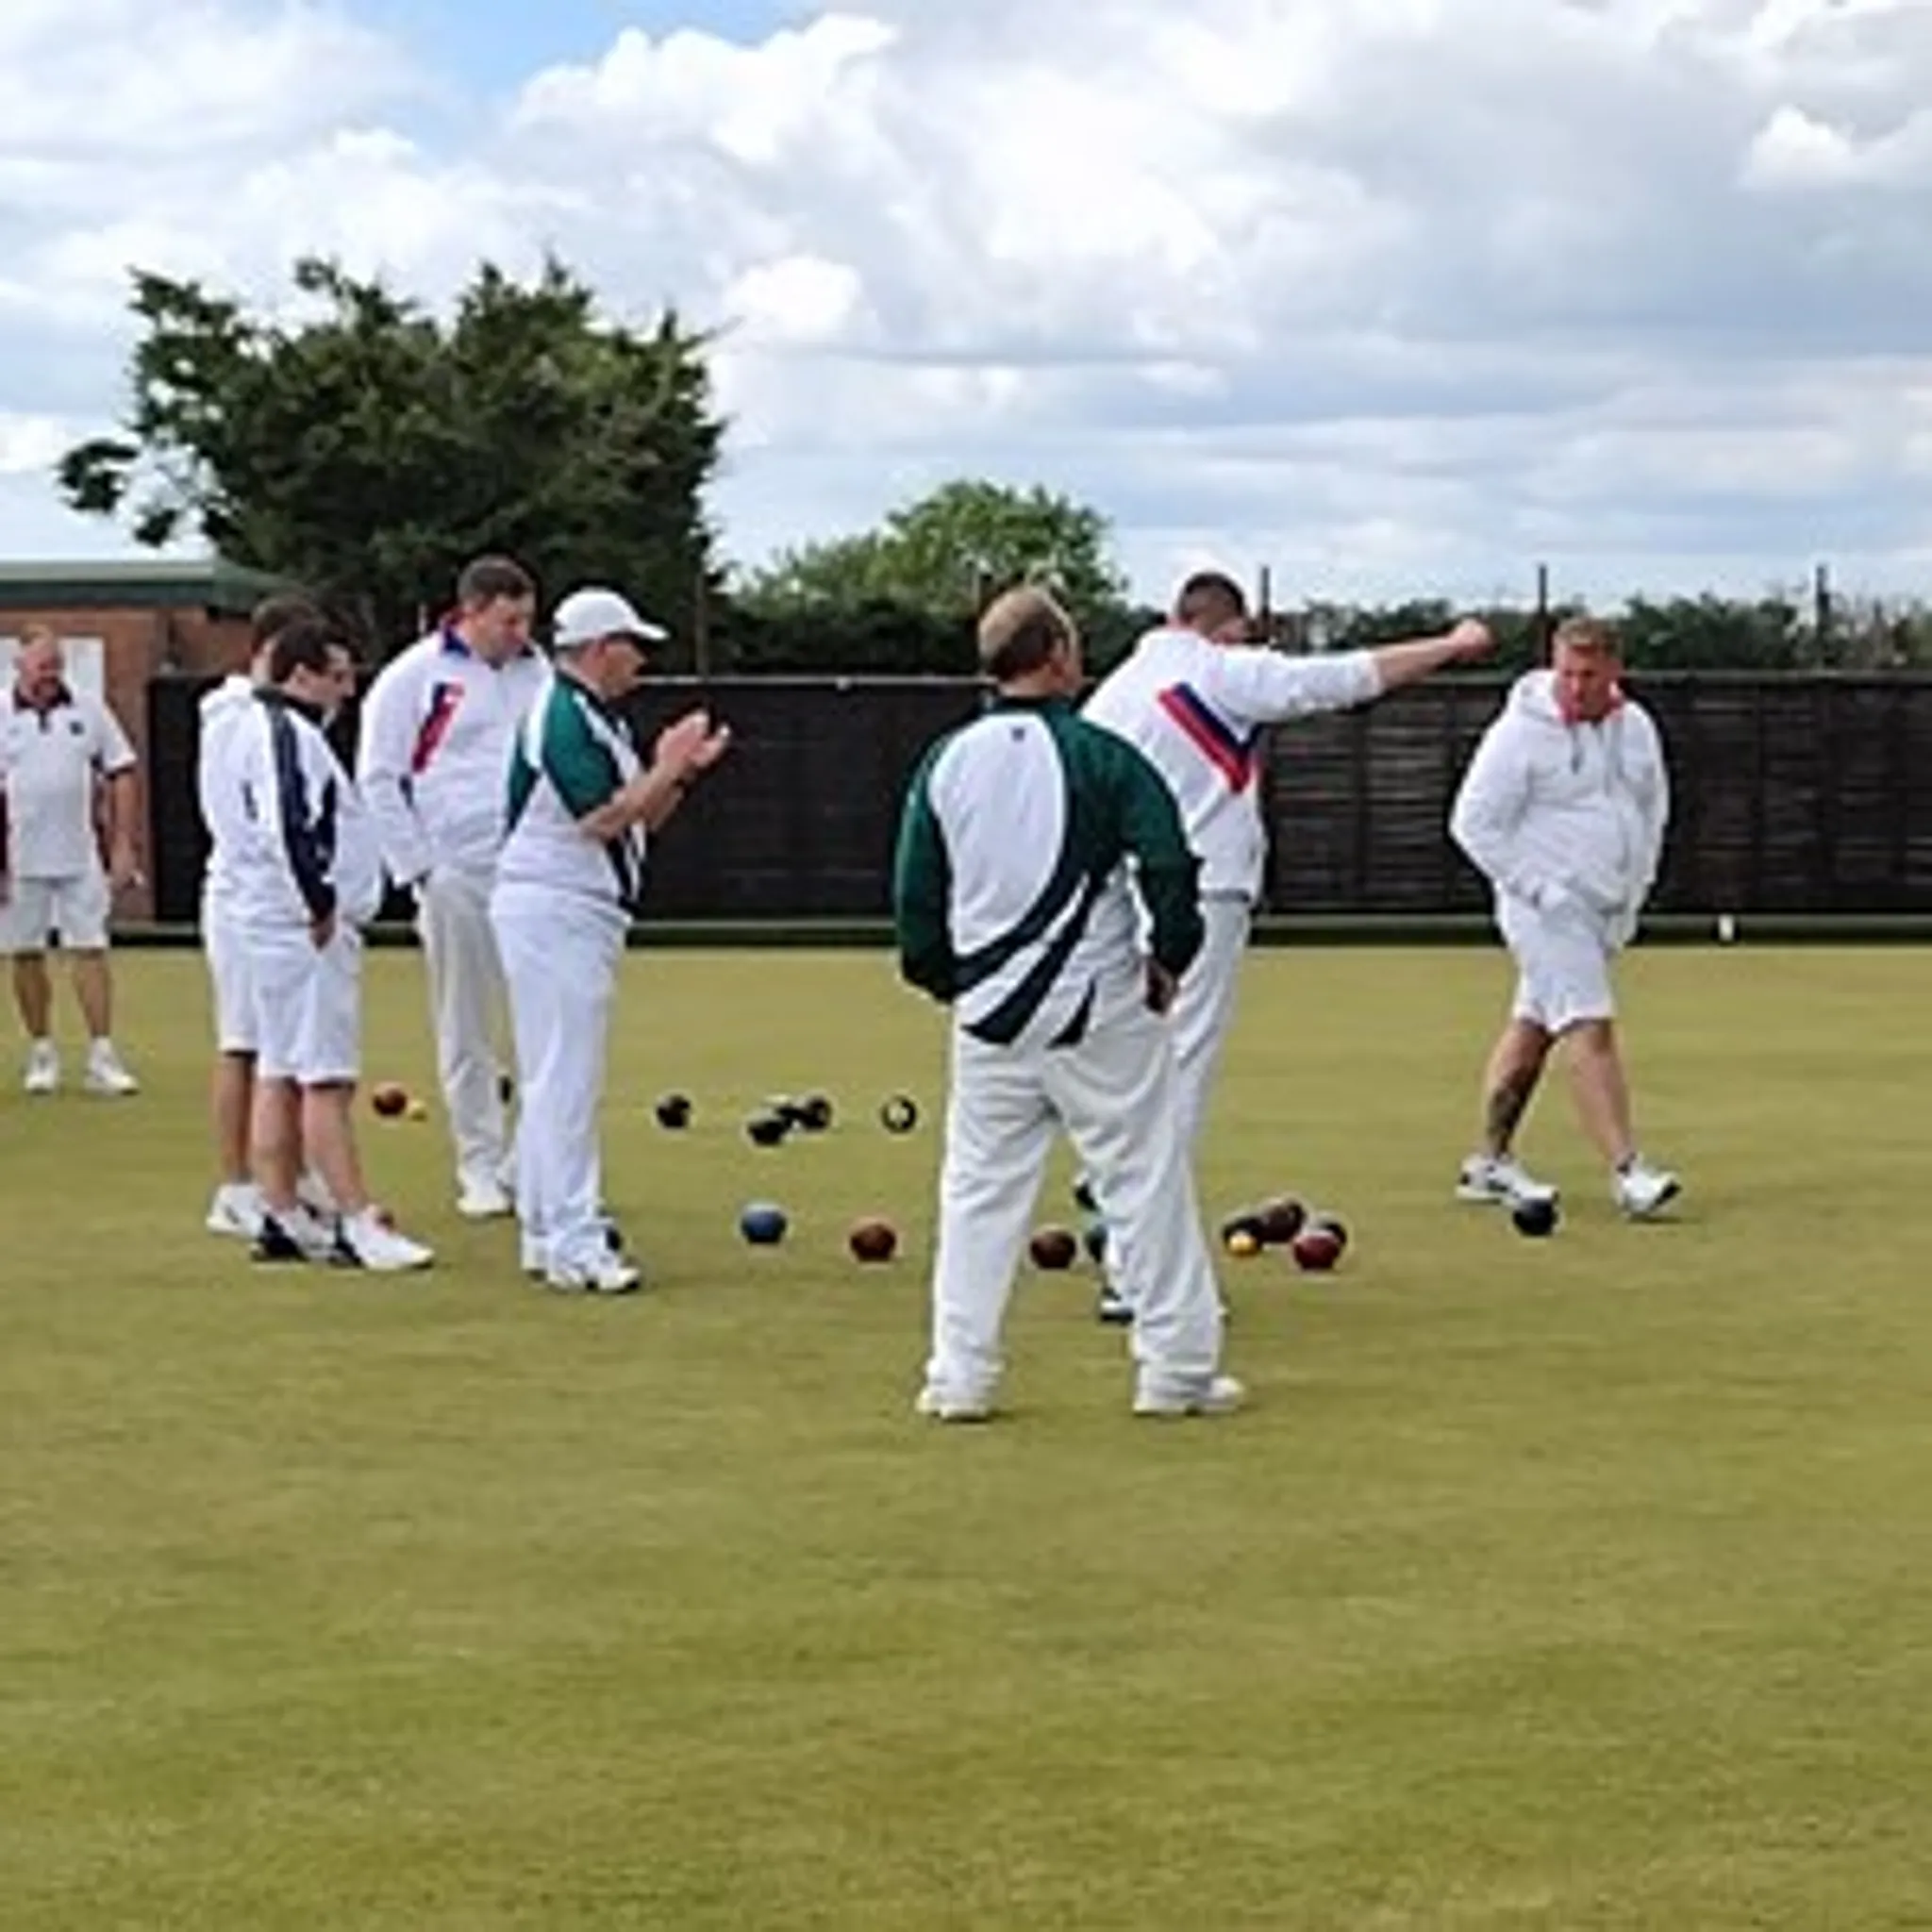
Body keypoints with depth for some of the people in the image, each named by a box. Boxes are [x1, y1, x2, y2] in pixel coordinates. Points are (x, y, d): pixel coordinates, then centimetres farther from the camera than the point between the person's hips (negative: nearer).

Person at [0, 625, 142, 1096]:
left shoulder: (88, 710, 4)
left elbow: (121, 774, 7)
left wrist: (122, 845, 1)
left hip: (80, 857, 0)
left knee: (90, 951, -3)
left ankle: (102, 1057, -2)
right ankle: (42, 1053, 18)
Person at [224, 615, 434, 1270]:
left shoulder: (259, 727, 17)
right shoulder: (288, 734, -15)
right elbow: (287, 829, -26)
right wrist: (320, 905, -20)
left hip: (276, 922, 11)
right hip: (307, 928, -11)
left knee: (280, 1076, 12)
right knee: (327, 1080, -11)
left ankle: (282, 1218, 16)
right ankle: (356, 1225, -12)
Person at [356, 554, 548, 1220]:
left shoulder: (540, 675, 10)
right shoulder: (415, 677, -2)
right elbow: (378, 779, -2)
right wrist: (417, 868, -7)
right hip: (457, 876, -3)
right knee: (467, 1028, 2)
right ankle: (481, 1165, 10)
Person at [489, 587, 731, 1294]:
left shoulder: (599, 719, 17)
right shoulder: (562, 717, -15)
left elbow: (638, 820, 19)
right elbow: (602, 819, -23)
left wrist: (682, 771, 6)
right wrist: (667, 767, -13)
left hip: (585, 915, 11)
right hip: (554, 912, -11)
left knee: (556, 1078, 13)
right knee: (564, 1079, -11)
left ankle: (546, 1234, 18)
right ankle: (572, 1244, -11)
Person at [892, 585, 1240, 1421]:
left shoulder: (946, 762, 2)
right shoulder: (1097, 755, -10)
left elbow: (914, 894, 6)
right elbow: (1170, 865, -13)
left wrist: (944, 978, 19)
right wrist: (1167, 958, 3)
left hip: (989, 1015, 3)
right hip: (1102, 1014, -3)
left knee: (979, 1189, 11)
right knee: (1147, 1181, 5)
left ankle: (959, 1376, 9)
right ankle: (1178, 1368, 9)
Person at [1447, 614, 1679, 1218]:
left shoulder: (1635, 727, 7)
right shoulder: (1521, 733, -13)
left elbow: (1652, 808, 20)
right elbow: (1474, 824, -12)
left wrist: (1633, 893, 12)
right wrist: (1540, 890, -15)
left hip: (1605, 909, 7)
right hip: (1548, 908, -7)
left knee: (1534, 1026, 12)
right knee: (1590, 1028, -15)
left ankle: (1489, 1162, 20)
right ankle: (1626, 1171, -20)